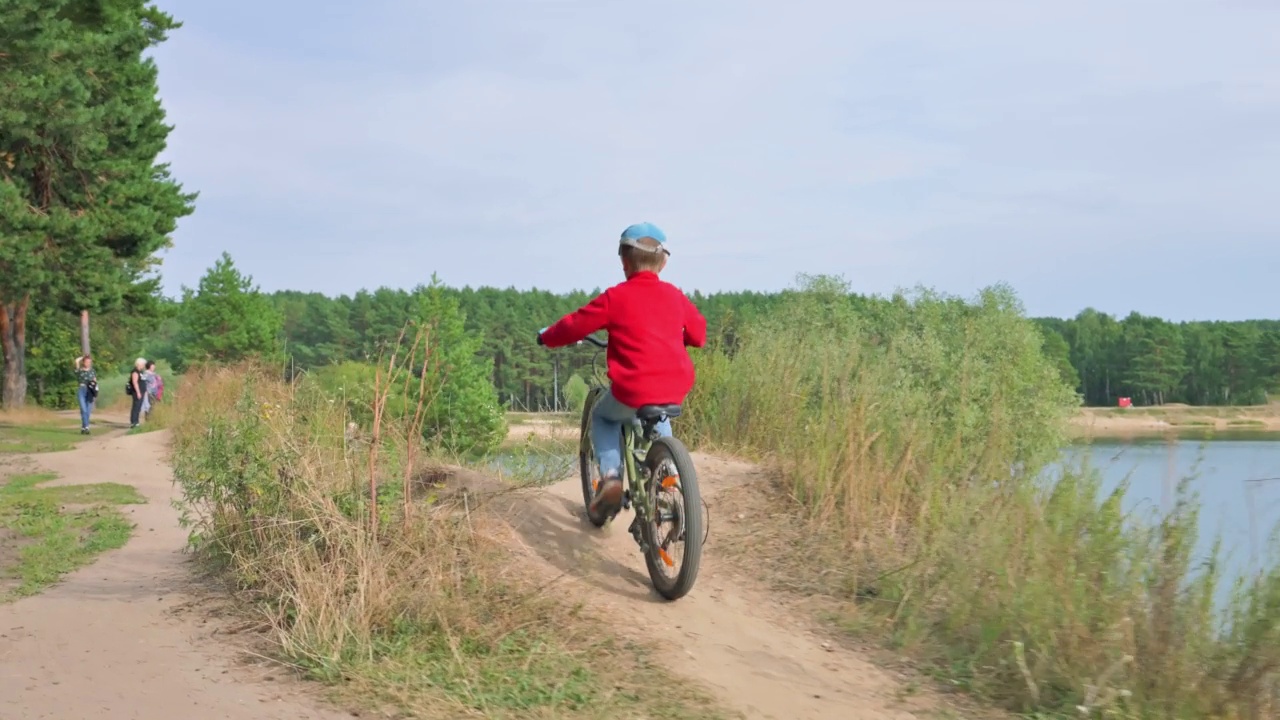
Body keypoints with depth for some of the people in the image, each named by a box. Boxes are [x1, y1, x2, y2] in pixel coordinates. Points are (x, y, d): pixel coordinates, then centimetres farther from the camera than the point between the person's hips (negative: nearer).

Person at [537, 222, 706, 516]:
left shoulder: (616, 297, -5)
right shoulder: (675, 296, 8)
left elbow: (575, 325, 1)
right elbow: (698, 334, 19)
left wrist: (546, 337, 20)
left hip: (633, 392, -4)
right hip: (676, 390, 5)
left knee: (602, 416, 27)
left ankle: (610, 475, 6)